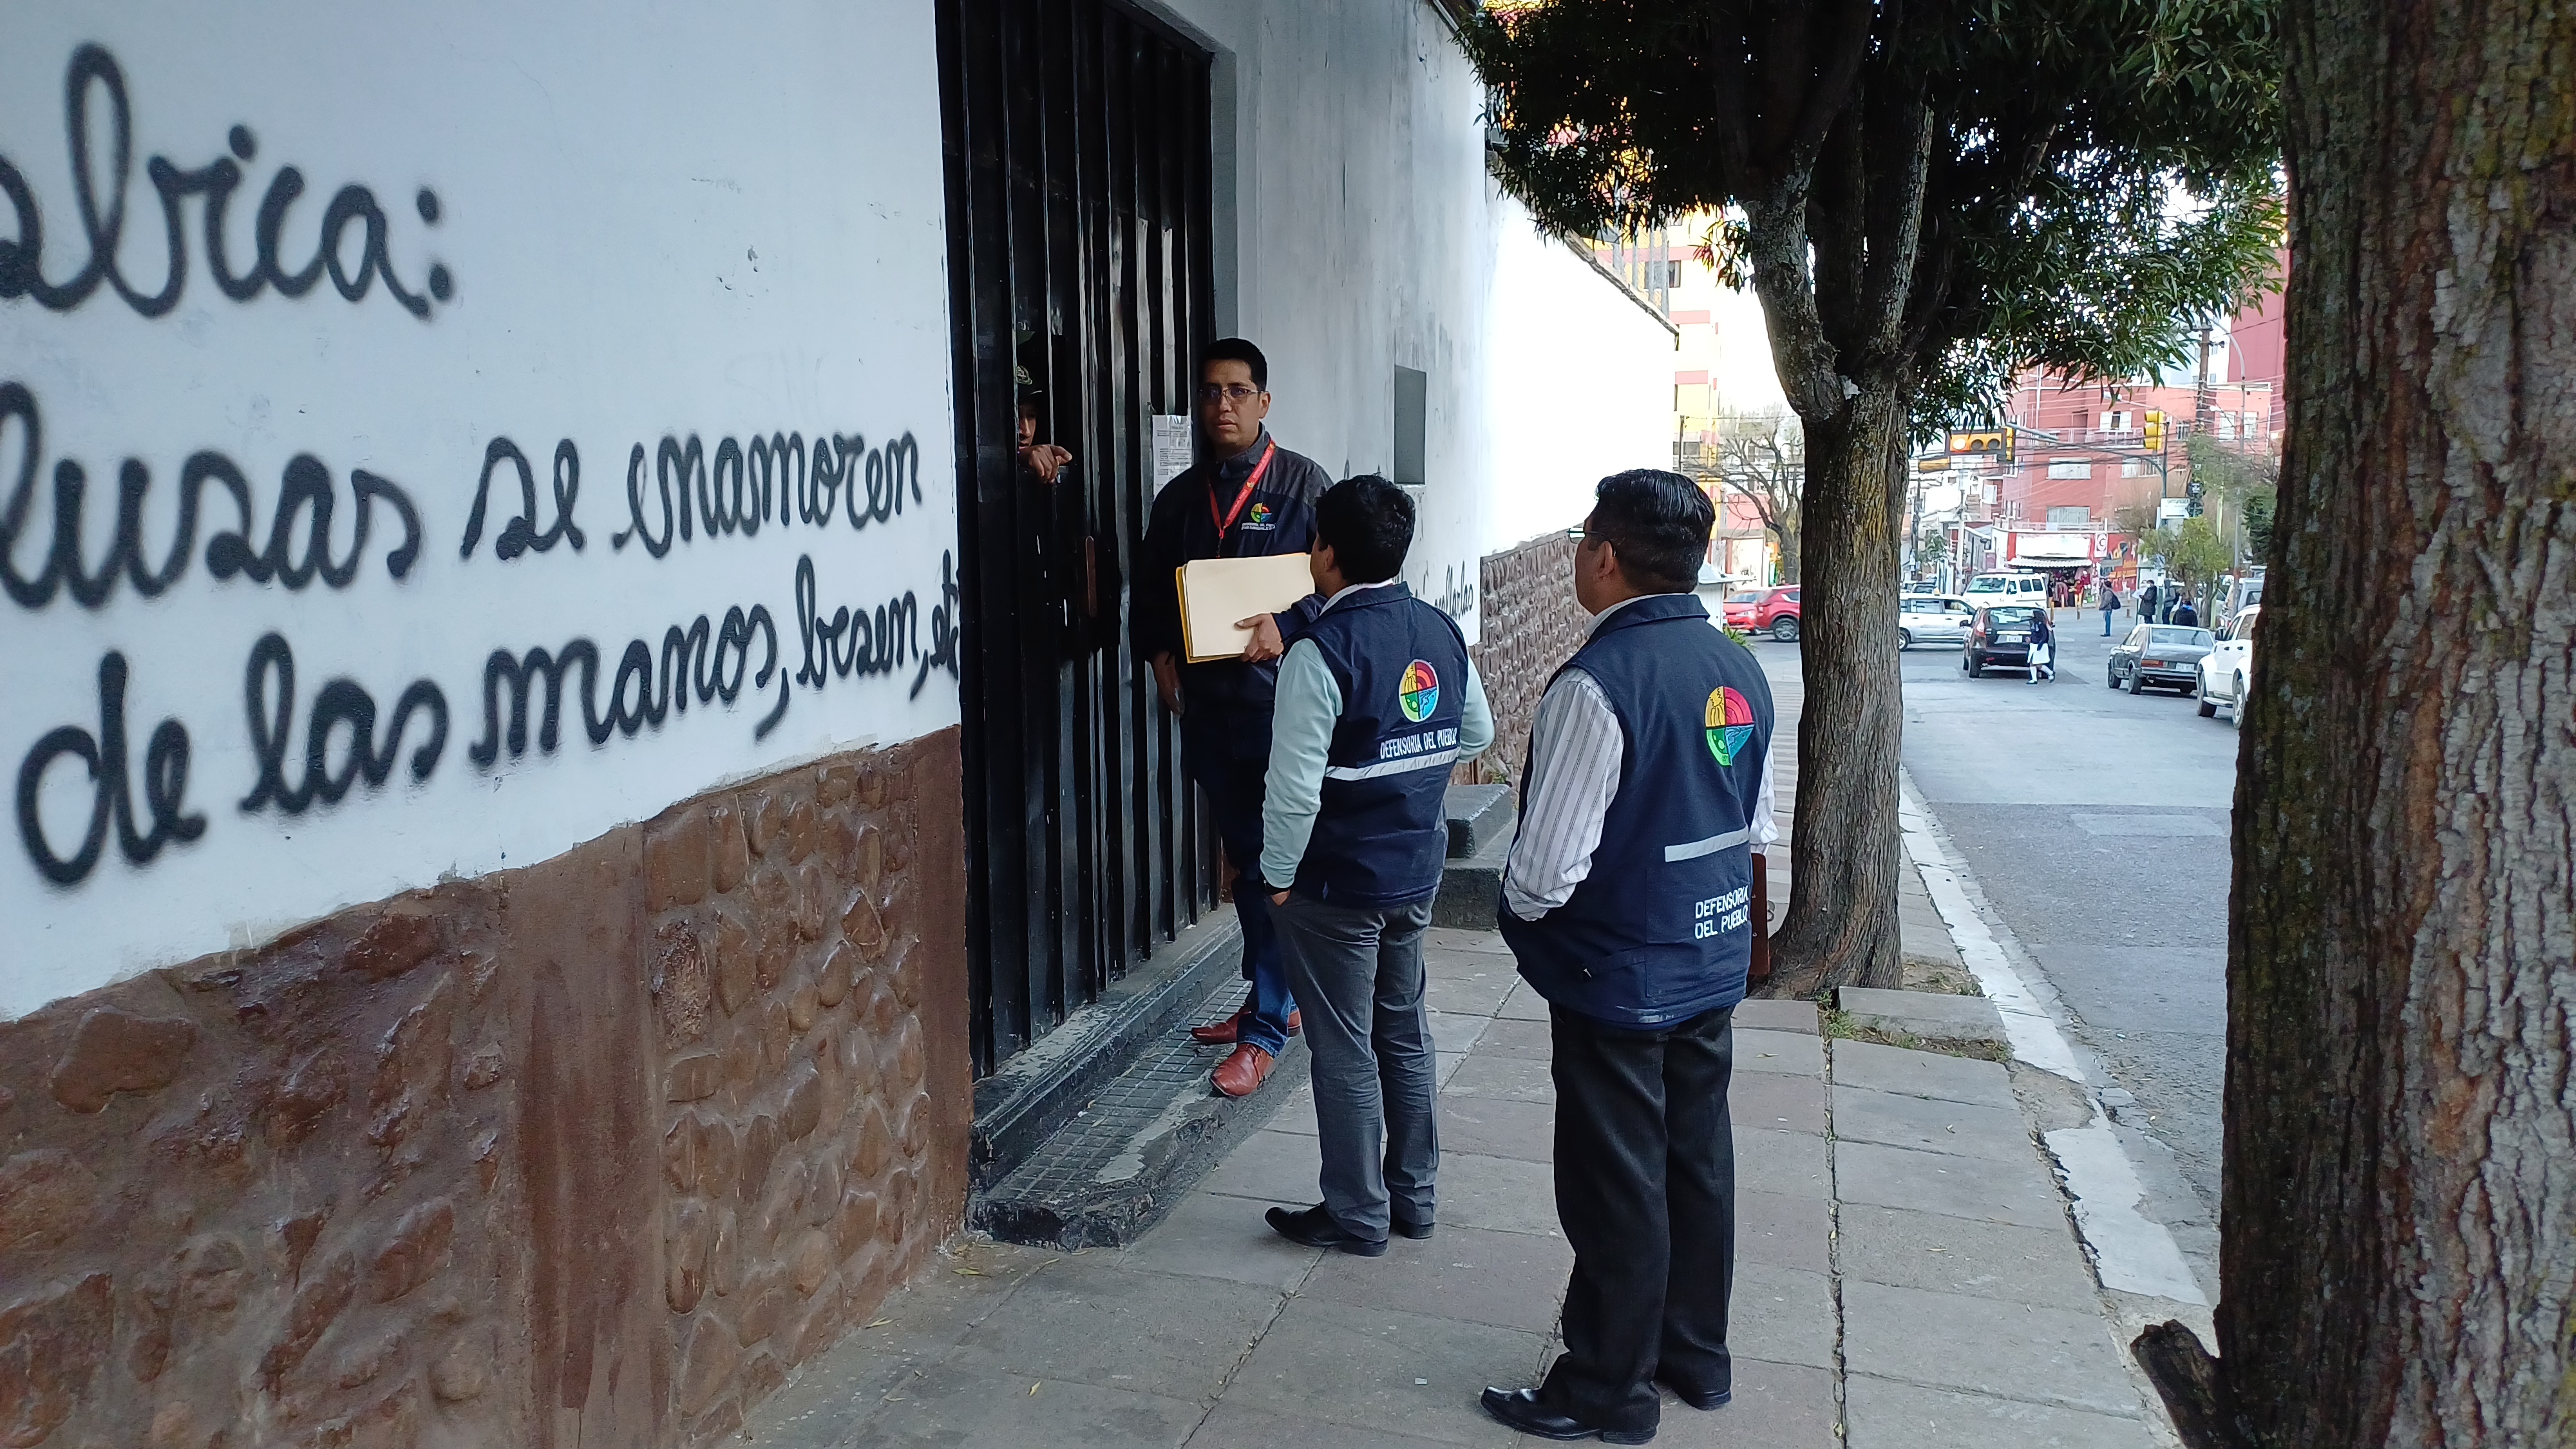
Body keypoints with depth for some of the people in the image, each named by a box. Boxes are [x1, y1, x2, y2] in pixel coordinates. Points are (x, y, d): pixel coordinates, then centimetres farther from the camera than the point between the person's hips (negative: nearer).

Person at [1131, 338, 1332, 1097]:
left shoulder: (1302, 483, -2)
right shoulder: (1179, 497, 13)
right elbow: (1150, 592, 19)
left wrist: (1286, 627, -22)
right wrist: (1159, 654, 2)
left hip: (1278, 697, -5)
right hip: (1205, 701, 6)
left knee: (1274, 860, -4)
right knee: (1243, 855, 14)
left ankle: (1264, 1029, 2)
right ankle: (1278, 995, 29)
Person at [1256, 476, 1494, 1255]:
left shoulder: (1321, 651, -21)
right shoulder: (1442, 633, 1)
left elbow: (1295, 786, -22)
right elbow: (1477, 734, 14)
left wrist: (1279, 874, -9)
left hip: (1337, 885, -7)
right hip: (1418, 871, 7)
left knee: (1344, 1051, 6)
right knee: (1405, 1032, 19)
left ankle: (1357, 1214, 19)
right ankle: (1413, 1195, 31)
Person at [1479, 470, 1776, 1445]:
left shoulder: (1596, 686, -24)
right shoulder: (1740, 671, 1)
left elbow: (1546, 869, -23)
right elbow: (1759, 828, 11)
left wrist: (1520, 908, -3)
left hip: (1615, 981, -8)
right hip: (1714, 965, 8)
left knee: (1616, 1187, 6)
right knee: (1698, 1162, 20)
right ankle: (1697, 1357, 37)